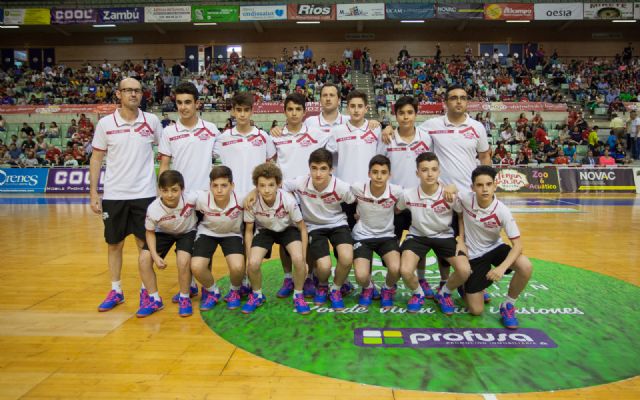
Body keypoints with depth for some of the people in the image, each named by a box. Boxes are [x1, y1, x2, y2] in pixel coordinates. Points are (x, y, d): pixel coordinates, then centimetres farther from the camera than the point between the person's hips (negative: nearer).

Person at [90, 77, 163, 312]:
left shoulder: (152, 121, -1)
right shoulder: (105, 124, -1)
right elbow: (96, 158, 3)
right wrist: (93, 192, -3)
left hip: (145, 194, 0)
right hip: (113, 195, 1)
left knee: (145, 244, 6)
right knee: (114, 244, 10)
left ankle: (146, 290, 20)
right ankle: (115, 291, 25)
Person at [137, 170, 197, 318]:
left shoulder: (191, 199, -36)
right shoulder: (153, 209, -30)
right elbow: (150, 232, -12)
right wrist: (155, 256, -20)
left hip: (187, 232, -2)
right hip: (163, 233, 2)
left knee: (183, 260, -26)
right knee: (144, 259, -14)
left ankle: (184, 298, 0)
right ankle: (154, 299, 5)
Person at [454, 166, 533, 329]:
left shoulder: (502, 211, -22)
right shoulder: (464, 198, -20)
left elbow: (517, 244, -22)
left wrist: (502, 267, -37)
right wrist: (461, 239, -6)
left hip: (495, 248, 1)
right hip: (473, 254, 0)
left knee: (526, 267, -32)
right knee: (476, 310, -4)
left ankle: (508, 305, -5)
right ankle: (465, 286, 31)